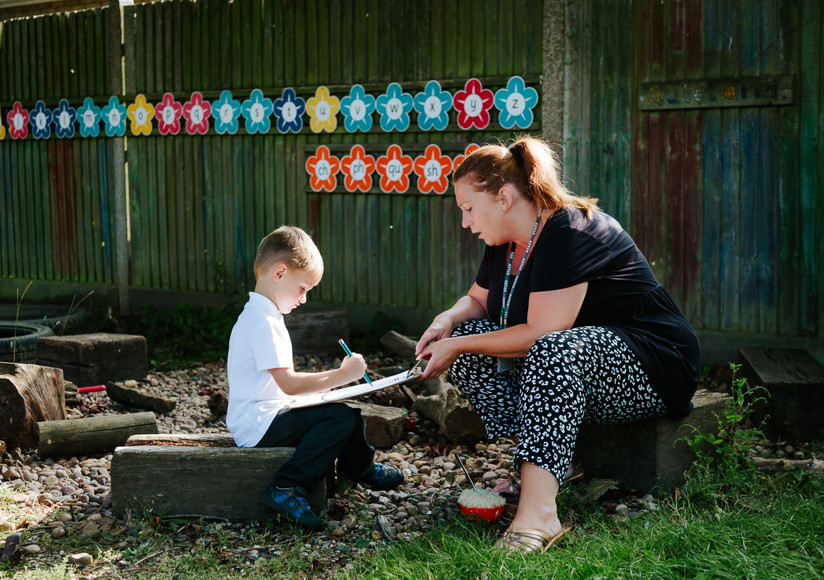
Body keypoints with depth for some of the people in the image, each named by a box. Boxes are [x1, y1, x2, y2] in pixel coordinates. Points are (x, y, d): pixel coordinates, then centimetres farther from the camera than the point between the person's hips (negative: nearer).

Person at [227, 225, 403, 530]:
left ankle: (362, 469, 39)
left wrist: (316, 385, 10)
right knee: (339, 417, -21)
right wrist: (342, 375, -19)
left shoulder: (258, 316, 15)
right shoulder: (263, 322, -21)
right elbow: (289, 383, -26)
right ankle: (286, 488, -19)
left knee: (347, 411, 16)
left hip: (261, 418, 11)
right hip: (259, 425, -11)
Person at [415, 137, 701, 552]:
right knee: (466, 335, -3)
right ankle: (536, 462, -12)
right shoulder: (505, 244, 7)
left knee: (553, 351, -39)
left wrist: (458, 347, -19)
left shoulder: (568, 234, -22)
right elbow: (477, 299, 23)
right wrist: (449, 319, -1)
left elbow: (542, 334, -28)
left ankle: (537, 511, -45)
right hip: (567, 366, 10)